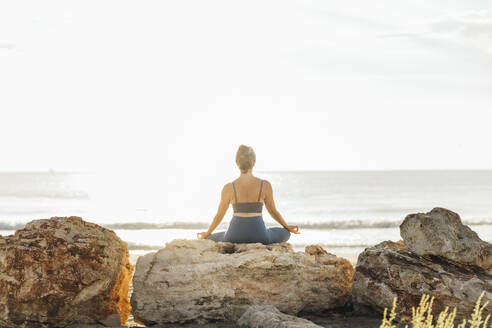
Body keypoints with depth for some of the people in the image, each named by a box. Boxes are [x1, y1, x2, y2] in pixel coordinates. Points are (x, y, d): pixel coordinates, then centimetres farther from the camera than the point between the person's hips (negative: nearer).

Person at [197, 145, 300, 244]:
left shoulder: (228, 188, -3)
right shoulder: (265, 185, -4)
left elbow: (219, 215, 7)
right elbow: (273, 211, 8)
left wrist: (207, 234, 25)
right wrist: (288, 227, 26)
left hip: (235, 237, 0)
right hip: (259, 236, 0)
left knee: (210, 239, 28)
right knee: (285, 233, 29)